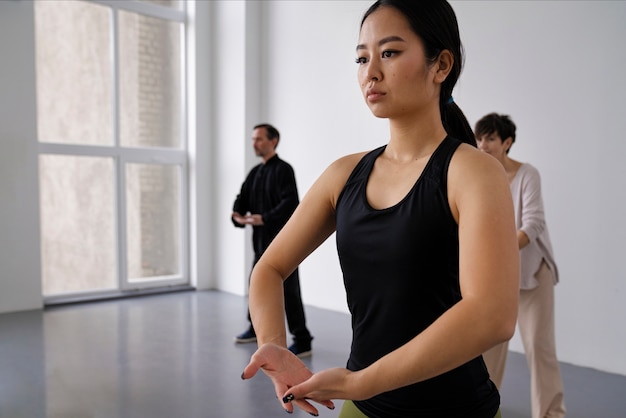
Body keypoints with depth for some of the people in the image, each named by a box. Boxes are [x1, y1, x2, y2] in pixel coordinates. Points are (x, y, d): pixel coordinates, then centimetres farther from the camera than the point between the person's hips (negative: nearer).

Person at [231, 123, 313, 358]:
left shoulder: (283, 169, -11)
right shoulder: (255, 172, 15)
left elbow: (290, 203, -22)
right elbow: (243, 198, 11)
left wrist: (264, 219, -27)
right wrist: (238, 216, -10)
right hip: (262, 239, 9)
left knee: (288, 290, -7)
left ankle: (302, 341, 0)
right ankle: (256, 328, 38)